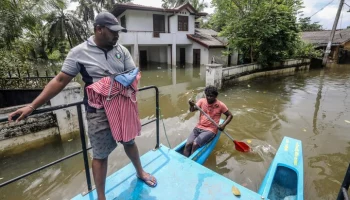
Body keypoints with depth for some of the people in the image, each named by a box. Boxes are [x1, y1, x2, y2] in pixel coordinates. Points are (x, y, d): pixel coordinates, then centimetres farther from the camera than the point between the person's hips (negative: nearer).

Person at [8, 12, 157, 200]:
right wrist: (32, 106, -6)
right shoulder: (79, 52, -7)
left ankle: (140, 172, 48)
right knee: (100, 155, 9)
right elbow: (60, 81, -5)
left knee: (129, 142, 22)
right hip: (98, 113, -3)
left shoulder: (122, 50, 2)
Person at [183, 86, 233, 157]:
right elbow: (192, 110, -10)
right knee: (188, 144, -17)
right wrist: (191, 105, -33)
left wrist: (224, 124, -14)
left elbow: (230, 115, 3)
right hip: (199, 127, 4)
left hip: (210, 130, -3)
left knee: (195, 144, -24)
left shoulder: (220, 105, -6)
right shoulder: (202, 101, 1)